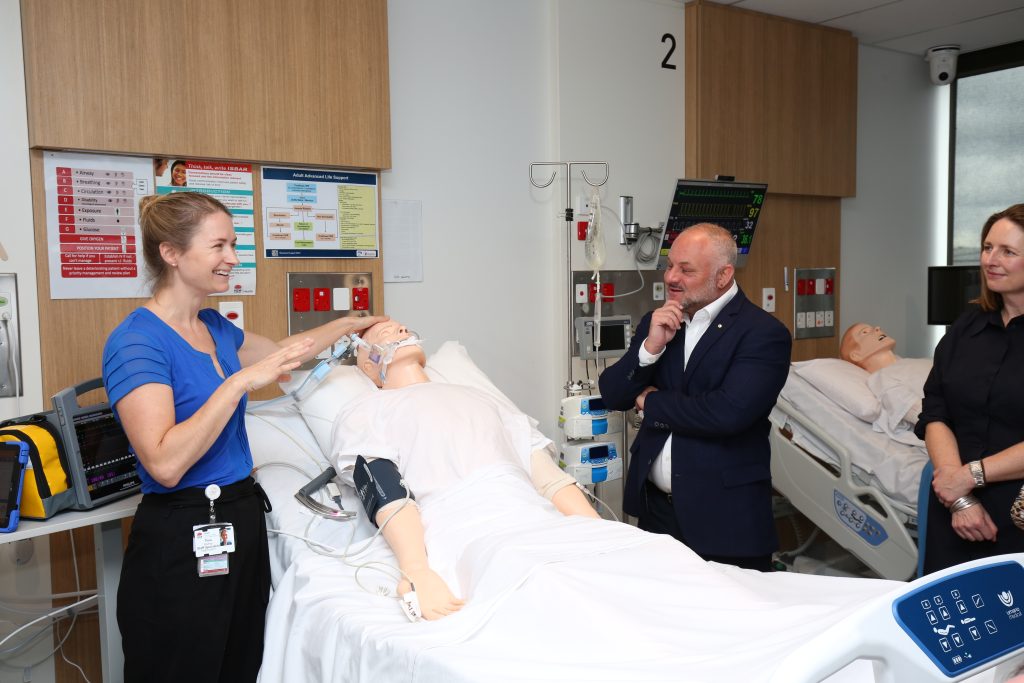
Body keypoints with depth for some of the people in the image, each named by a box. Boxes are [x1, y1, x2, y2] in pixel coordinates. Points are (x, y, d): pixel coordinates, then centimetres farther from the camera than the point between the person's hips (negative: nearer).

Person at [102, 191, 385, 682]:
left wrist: (349, 324, 31)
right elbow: (165, 463, -26)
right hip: (180, 541, -8)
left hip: (242, 521, 8)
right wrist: (240, 382, -26)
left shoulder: (214, 327, 9)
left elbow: (280, 352, 29)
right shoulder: (136, 342, -16)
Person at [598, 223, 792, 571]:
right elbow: (613, 396, 3)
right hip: (654, 506, 6)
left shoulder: (764, 334, -13)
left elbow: (729, 412, -26)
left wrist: (652, 402, -10)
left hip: (723, 517, -5)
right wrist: (650, 347, -14)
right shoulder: (657, 323, 7)